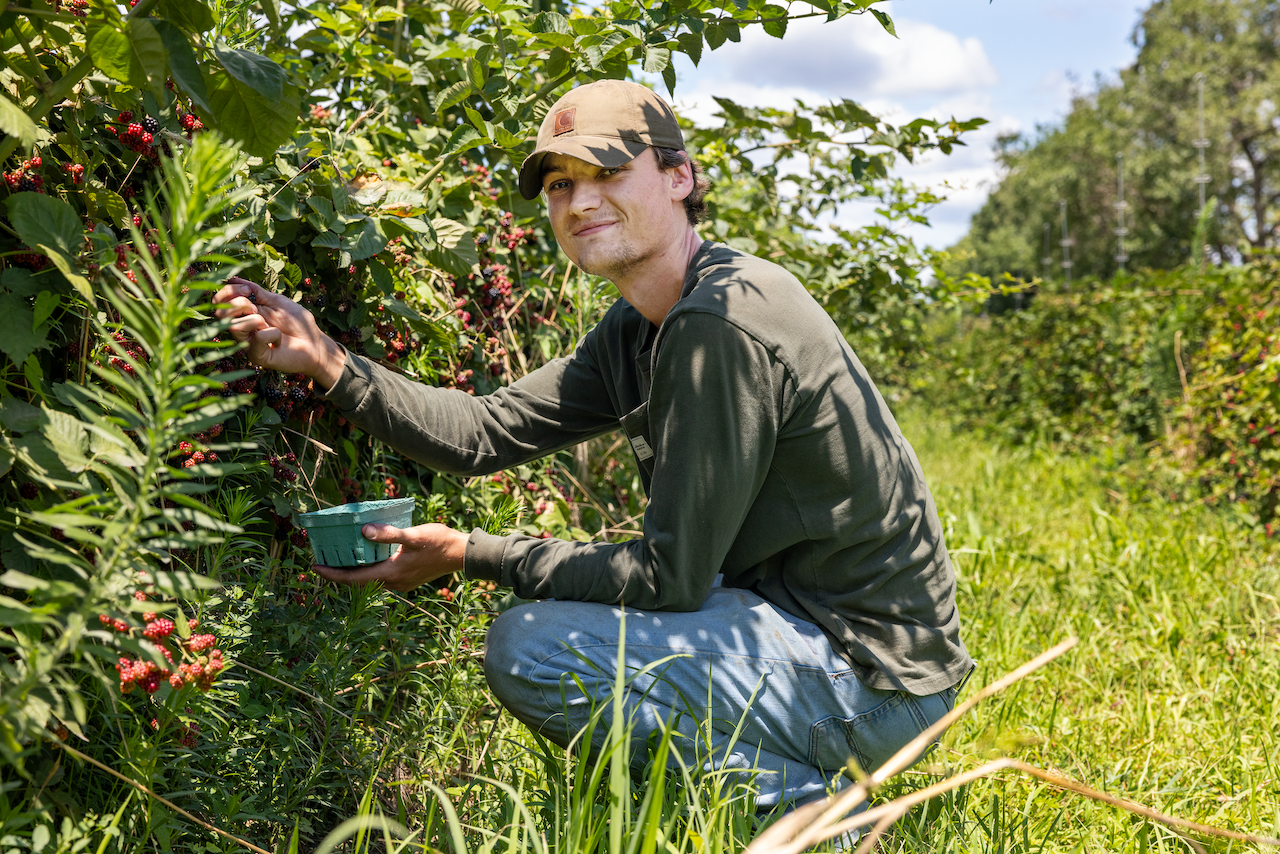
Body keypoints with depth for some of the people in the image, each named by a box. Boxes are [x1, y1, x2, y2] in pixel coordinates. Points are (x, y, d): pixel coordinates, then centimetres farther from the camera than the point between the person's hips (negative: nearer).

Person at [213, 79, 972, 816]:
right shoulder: (639, 331, 9)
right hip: (803, 617, 10)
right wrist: (327, 361, -2)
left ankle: (805, 811, -4)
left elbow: (672, 578, -20)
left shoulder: (723, 326, -22)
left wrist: (469, 554, -13)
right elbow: (486, 434, 6)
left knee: (531, 648, -18)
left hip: (874, 671, -10)